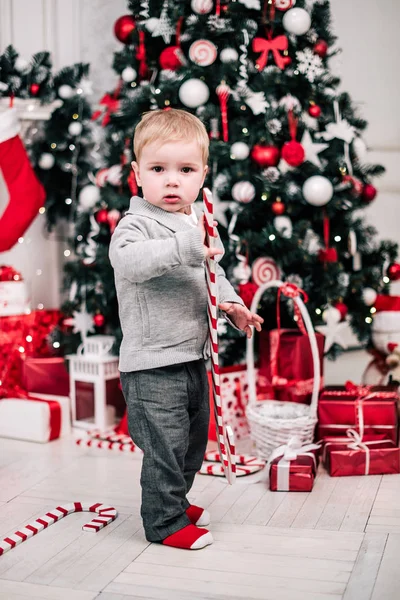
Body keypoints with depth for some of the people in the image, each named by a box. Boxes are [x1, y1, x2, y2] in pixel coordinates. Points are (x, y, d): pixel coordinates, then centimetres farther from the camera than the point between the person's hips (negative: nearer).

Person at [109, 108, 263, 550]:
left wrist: (232, 304, 6)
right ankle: (164, 522, 17)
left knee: (193, 440, 22)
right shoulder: (137, 225, -16)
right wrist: (186, 247, -45)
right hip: (152, 365, -9)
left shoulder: (200, 226, 10)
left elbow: (213, 275, 24)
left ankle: (176, 501, 42)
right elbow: (127, 259, -38)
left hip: (193, 356, 9)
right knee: (165, 447, -2)